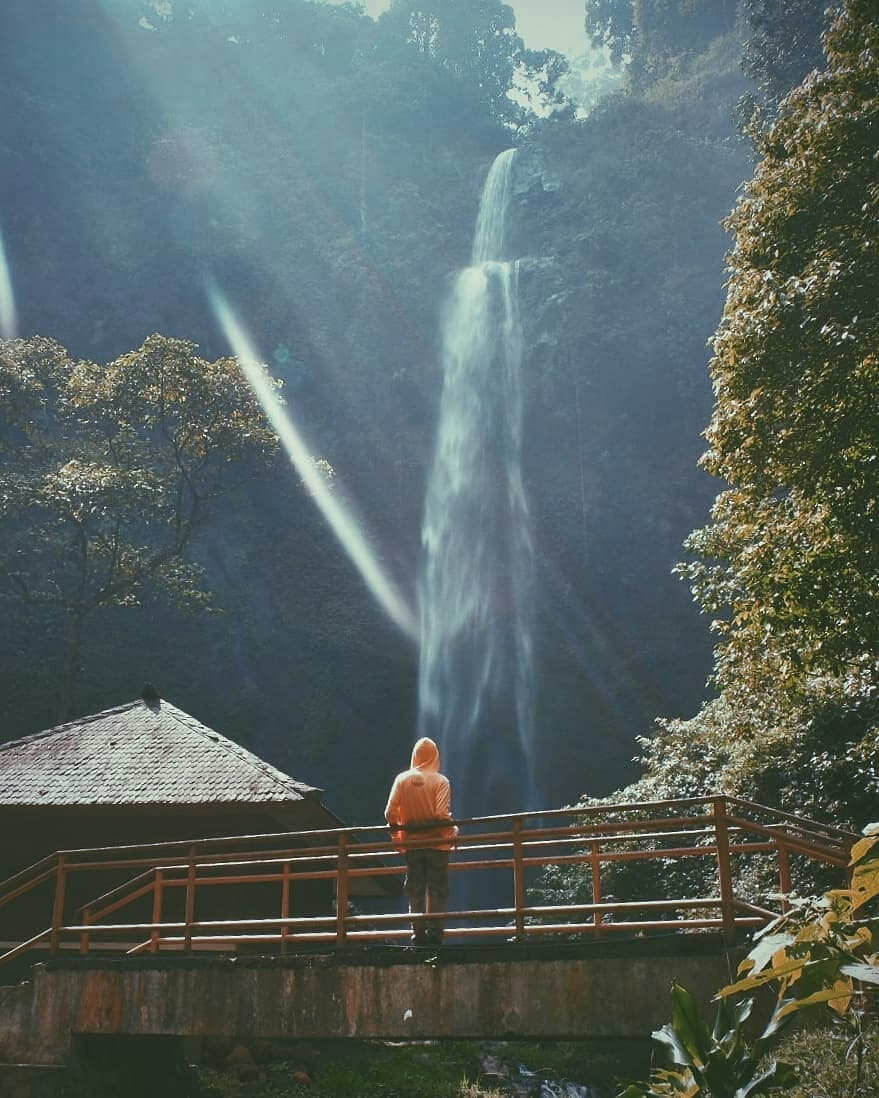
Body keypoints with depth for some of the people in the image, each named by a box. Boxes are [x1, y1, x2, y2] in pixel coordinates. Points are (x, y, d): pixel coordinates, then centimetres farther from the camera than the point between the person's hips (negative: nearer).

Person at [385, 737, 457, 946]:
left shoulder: (402, 779, -1)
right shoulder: (440, 781, -9)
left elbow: (390, 813, -5)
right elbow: (442, 815, -18)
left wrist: (397, 836, 8)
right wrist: (453, 832, -3)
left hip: (411, 843, 2)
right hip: (437, 842, -2)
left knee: (415, 890, 11)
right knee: (436, 890, 6)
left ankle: (418, 932, 10)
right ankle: (434, 932, 3)